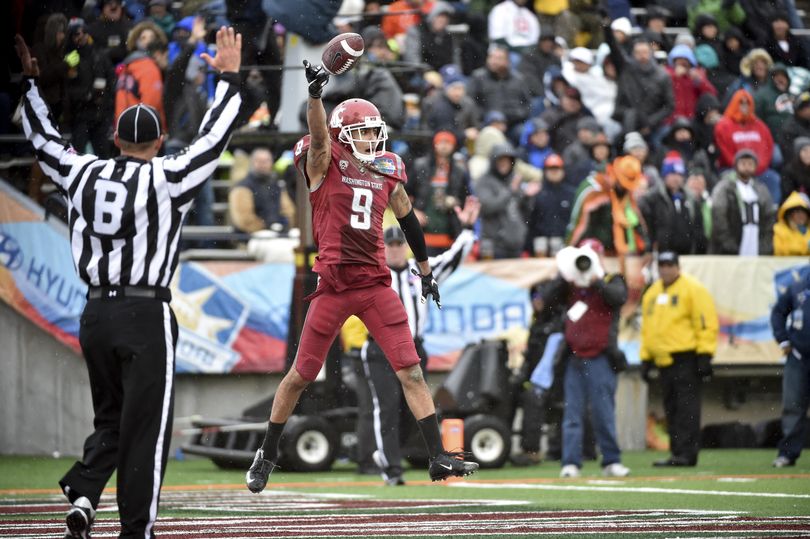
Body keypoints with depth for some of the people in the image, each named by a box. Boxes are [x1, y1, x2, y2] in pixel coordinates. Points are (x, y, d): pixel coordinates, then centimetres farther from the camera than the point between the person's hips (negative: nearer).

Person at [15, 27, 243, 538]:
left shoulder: (84, 174, 6)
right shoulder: (167, 179, -7)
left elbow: (45, 138, 21)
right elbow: (213, 141, -3)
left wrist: (31, 83, 33)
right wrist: (229, 78, 4)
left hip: (97, 313, 5)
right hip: (146, 314, -5)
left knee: (110, 420, 18)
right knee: (145, 427, 0)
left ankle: (83, 496, -3)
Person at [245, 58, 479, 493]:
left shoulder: (388, 171, 11)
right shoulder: (324, 163, -2)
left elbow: (407, 219, 24)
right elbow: (318, 133, -23)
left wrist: (425, 269, 30)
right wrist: (315, 93, -42)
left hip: (376, 285, 4)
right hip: (333, 285, -4)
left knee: (410, 371, -5)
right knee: (302, 374, 5)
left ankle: (438, 457, -4)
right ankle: (267, 455, 22)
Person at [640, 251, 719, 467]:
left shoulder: (692, 289, -4)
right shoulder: (652, 294, 19)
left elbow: (707, 322, -9)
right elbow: (647, 328, 25)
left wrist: (704, 356, -14)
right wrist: (645, 359, 20)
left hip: (686, 358, -7)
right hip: (663, 359, 7)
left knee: (686, 407, -8)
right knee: (671, 408, 7)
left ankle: (687, 453, -10)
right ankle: (676, 453, 10)